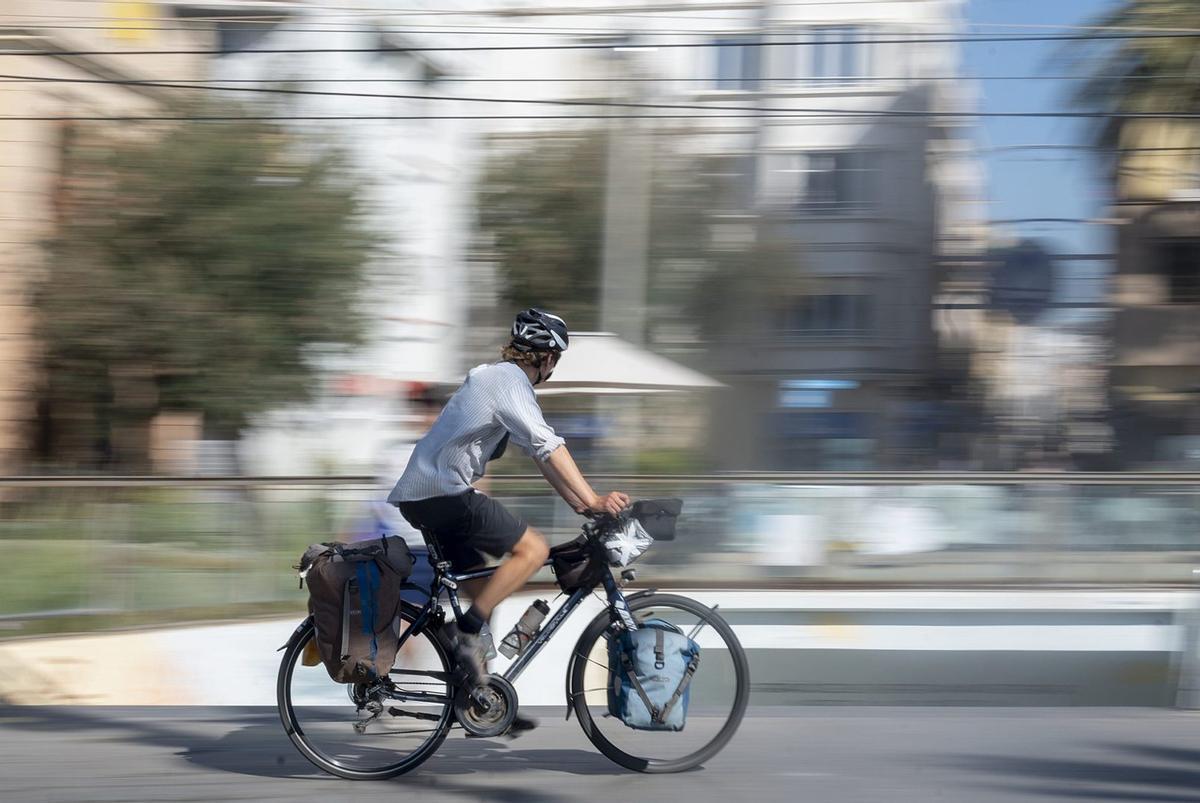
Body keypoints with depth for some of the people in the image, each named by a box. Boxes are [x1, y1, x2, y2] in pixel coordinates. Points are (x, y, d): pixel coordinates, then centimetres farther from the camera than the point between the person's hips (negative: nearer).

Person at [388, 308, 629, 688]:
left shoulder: (497, 377, 21)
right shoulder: (510, 380, -11)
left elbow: (538, 451, 19)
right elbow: (548, 447, -22)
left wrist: (578, 502, 14)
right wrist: (593, 500, -27)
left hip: (418, 494, 11)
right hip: (443, 493, -11)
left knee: (479, 582, 19)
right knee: (533, 548, -13)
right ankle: (467, 632, -15)